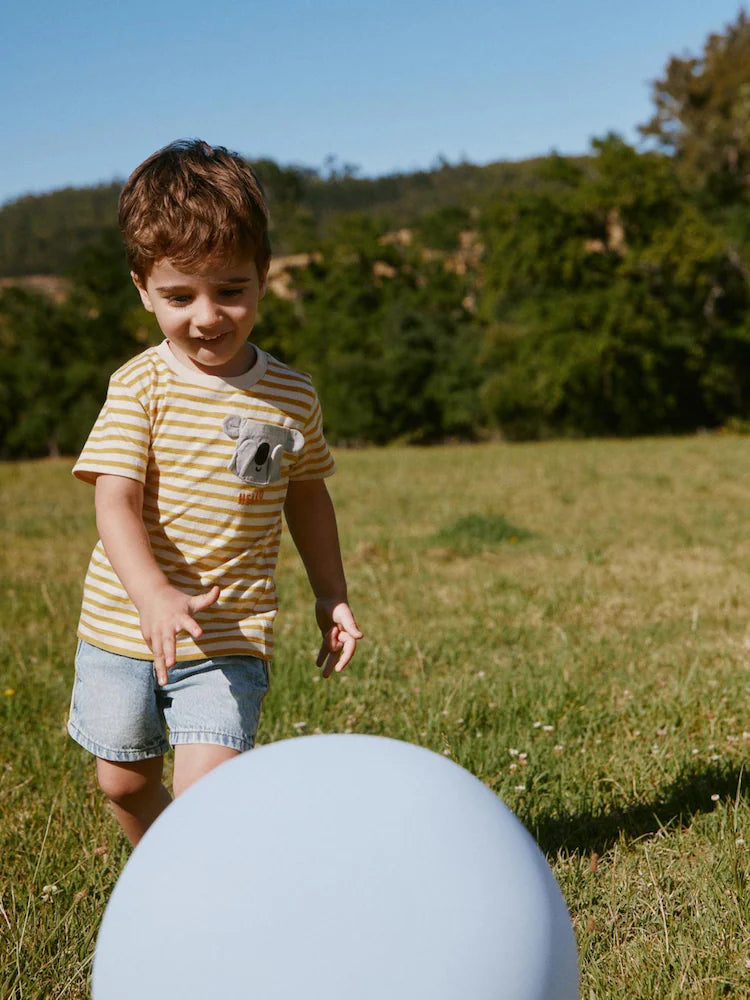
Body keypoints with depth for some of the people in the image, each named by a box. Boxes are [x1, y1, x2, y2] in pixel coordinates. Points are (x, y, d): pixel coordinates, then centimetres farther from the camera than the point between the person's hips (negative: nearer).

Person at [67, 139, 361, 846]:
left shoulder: (291, 396, -2)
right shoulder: (139, 386, -10)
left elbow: (306, 495, 13)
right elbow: (116, 502, -19)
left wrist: (331, 595, 13)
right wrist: (153, 595, -35)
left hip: (232, 637, -1)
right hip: (122, 628, 1)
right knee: (125, 784, 18)